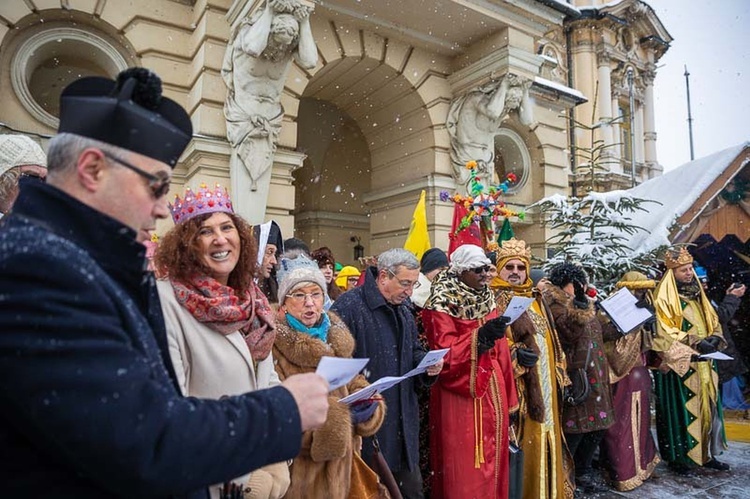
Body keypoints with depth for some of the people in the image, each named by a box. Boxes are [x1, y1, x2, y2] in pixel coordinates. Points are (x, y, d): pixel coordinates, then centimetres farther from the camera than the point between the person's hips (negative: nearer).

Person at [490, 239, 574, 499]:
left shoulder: (535, 298, 15)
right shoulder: (493, 299, -8)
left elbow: (550, 338, 20)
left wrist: (558, 371, 17)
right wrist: (515, 353, -30)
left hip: (545, 381, 7)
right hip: (518, 384, -7)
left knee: (545, 434, 15)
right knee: (523, 440, -3)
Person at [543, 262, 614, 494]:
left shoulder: (579, 302, 16)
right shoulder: (554, 302, -11)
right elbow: (571, 332, -22)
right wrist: (580, 303, -19)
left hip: (594, 375, 9)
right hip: (573, 376, -9)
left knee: (596, 424, 14)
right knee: (573, 428, -5)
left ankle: (583, 471, 31)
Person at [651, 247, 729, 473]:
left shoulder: (698, 294, 13)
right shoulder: (664, 298, -10)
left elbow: (713, 320, 15)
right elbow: (666, 333, -16)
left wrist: (715, 338, -5)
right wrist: (696, 344, -23)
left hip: (703, 363, 7)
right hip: (680, 364, -7)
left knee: (707, 405, 11)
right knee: (682, 408, -2)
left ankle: (706, 453, 23)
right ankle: (678, 456, 9)